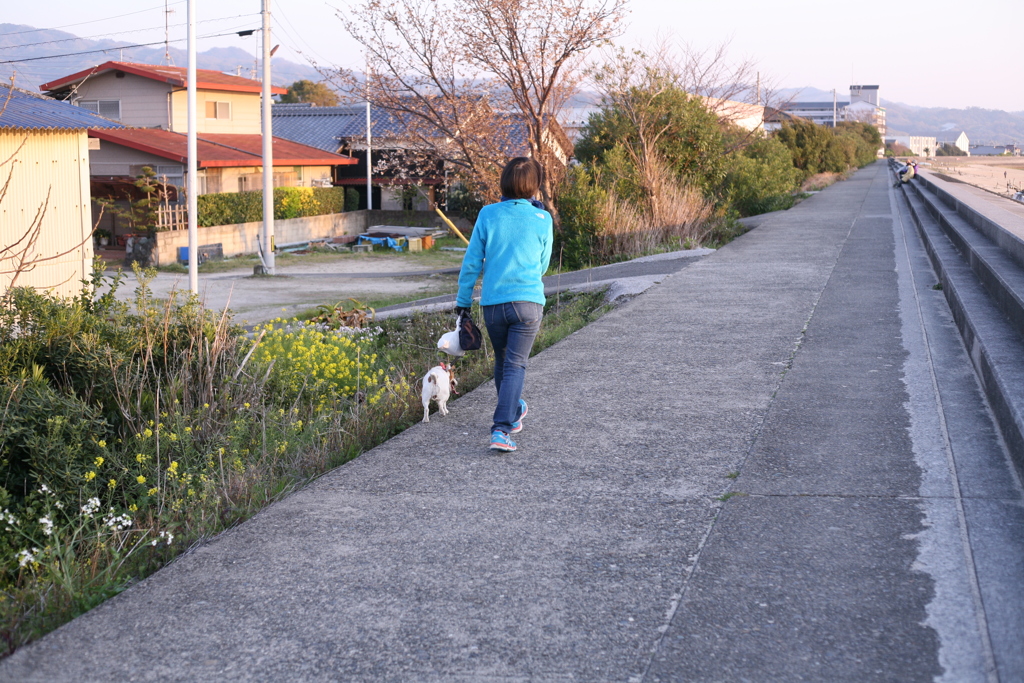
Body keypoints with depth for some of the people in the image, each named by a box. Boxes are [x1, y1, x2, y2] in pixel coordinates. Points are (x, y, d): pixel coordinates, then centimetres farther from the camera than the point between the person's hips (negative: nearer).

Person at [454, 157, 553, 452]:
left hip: (493, 303, 2)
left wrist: (463, 300, 10)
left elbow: (472, 262, 2)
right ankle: (502, 429, -14)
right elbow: (542, 265, 9)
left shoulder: (488, 214, -2)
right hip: (528, 301, -2)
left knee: (502, 361, 21)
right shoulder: (542, 220, -3)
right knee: (515, 365, -1)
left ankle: (513, 412, 40)